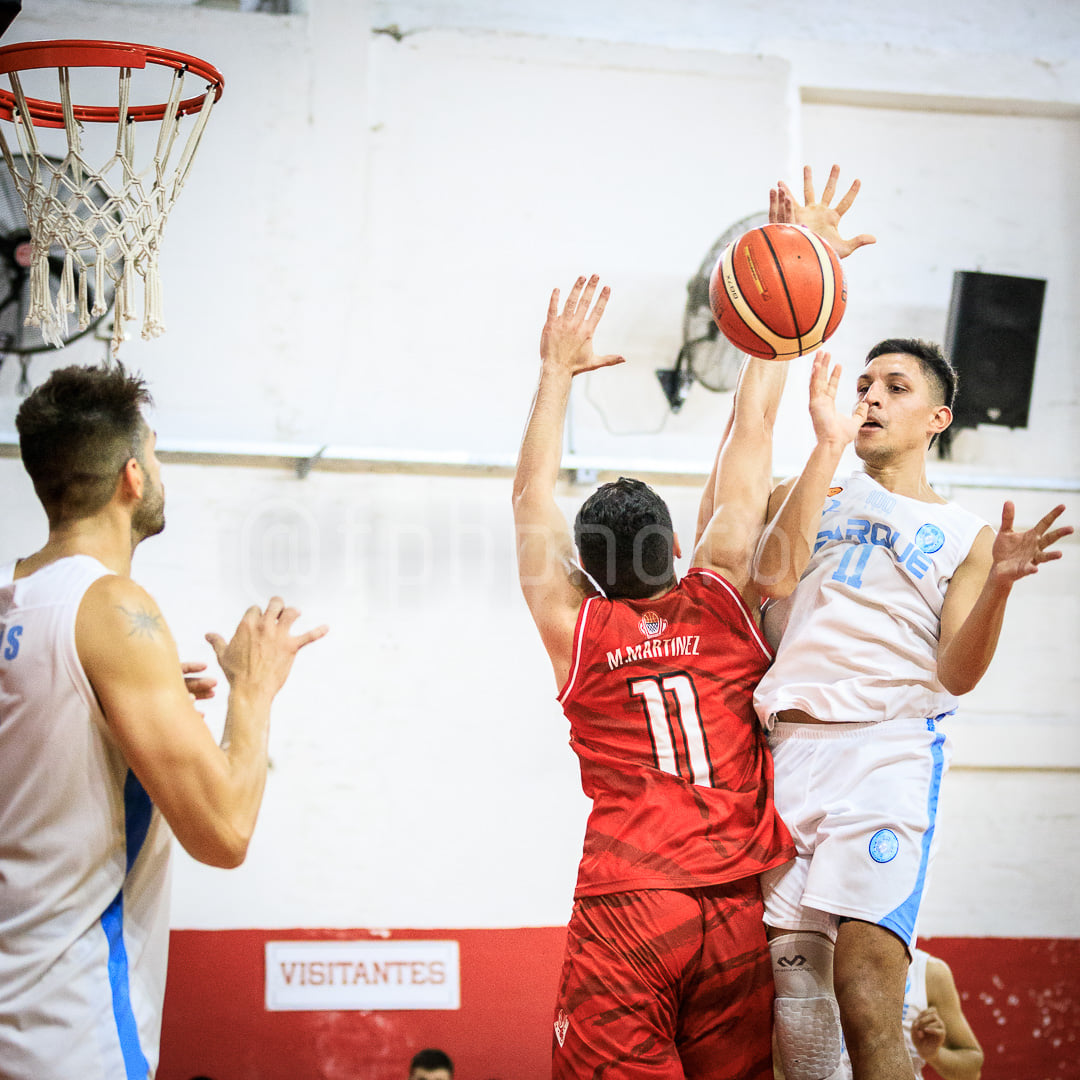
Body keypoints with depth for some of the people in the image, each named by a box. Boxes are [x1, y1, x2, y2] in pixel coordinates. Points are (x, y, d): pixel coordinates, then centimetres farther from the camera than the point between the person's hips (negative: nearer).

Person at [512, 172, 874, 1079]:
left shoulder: (576, 629, 4)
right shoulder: (721, 602, 5)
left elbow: (531, 495, 18)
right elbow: (752, 432, 8)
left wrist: (558, 372, 26)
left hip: (624, 909, -1)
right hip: (739, 909, 1)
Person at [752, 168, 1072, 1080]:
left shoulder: (964, 533, 15)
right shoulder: (813, 493, 22)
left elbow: (956, 674, 4)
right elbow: (776, 570, -1)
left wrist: (997, 585, -15)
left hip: (886, 749, -3)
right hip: (786, 747, 3)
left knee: (866, 1003, -21)